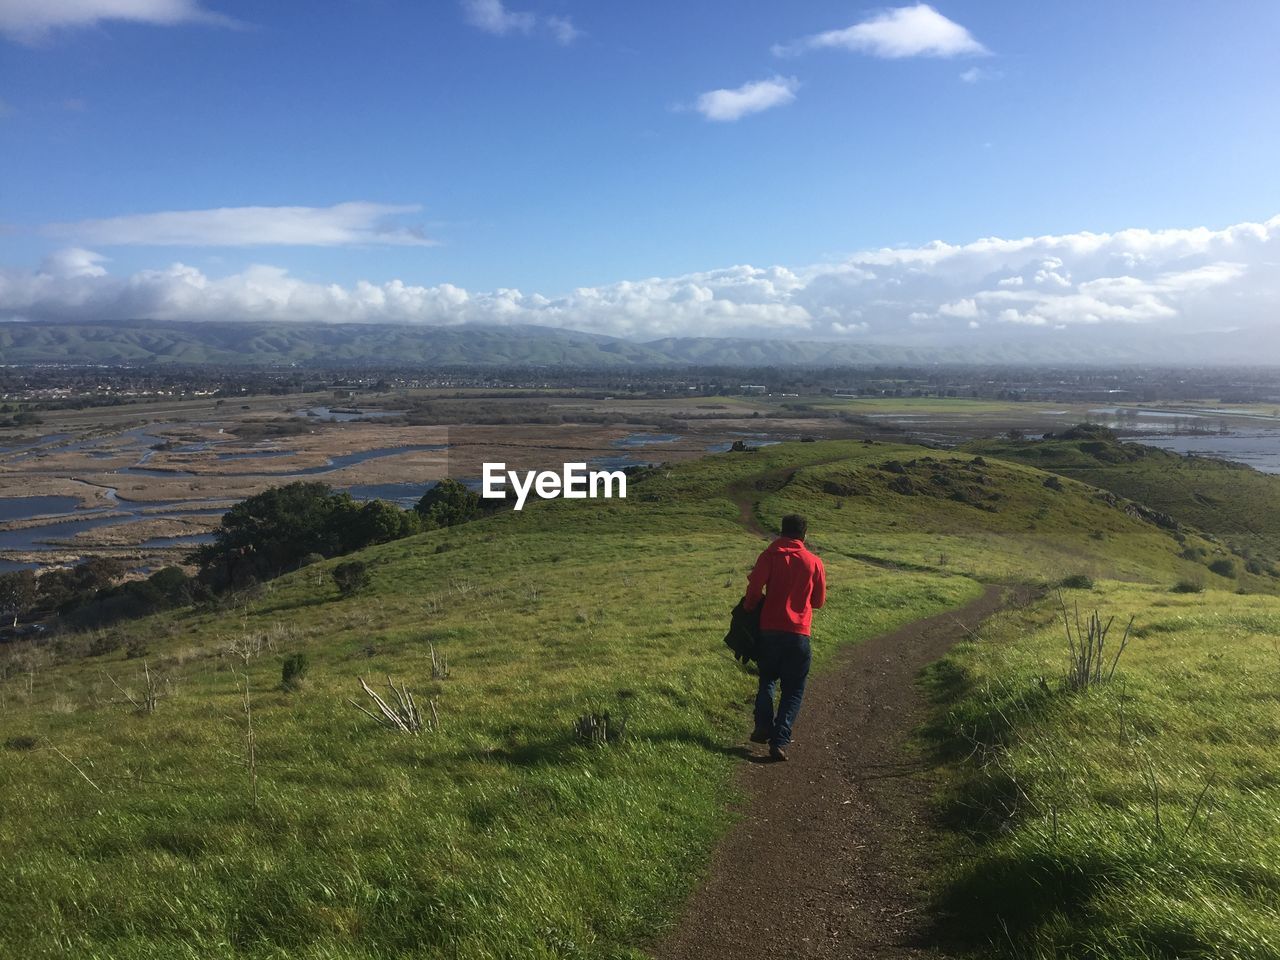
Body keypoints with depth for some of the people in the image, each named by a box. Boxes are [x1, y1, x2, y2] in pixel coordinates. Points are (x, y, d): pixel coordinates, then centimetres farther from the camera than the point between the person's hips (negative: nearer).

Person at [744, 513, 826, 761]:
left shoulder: (769, 556, -3)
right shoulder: (814, 563, 0)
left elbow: (754, 588, -10)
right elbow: (819, 601, 8)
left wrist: (749, 607, 10)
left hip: (770, 629, 1)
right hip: (799, 633, -1)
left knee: (767, 679, 22)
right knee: (793, 690, 8)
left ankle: (763, 726, 5)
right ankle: (779, 741, -2)